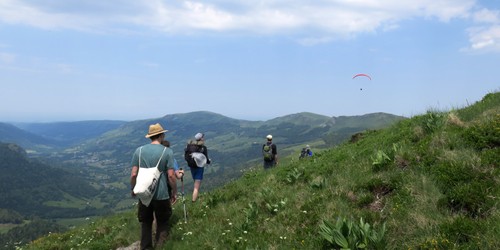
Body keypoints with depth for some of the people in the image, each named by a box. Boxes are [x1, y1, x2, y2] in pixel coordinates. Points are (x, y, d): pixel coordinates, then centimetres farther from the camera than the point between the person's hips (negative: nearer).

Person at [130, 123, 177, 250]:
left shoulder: (139, 150, -2)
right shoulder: (167, 152, -10)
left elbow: (133, 174, -3)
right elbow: (171, 176, -11)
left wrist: (133, 189, 13)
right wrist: (174, 193, 1)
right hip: (161, 195, -3)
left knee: (146, 223, 19)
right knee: (162, 223, 16)